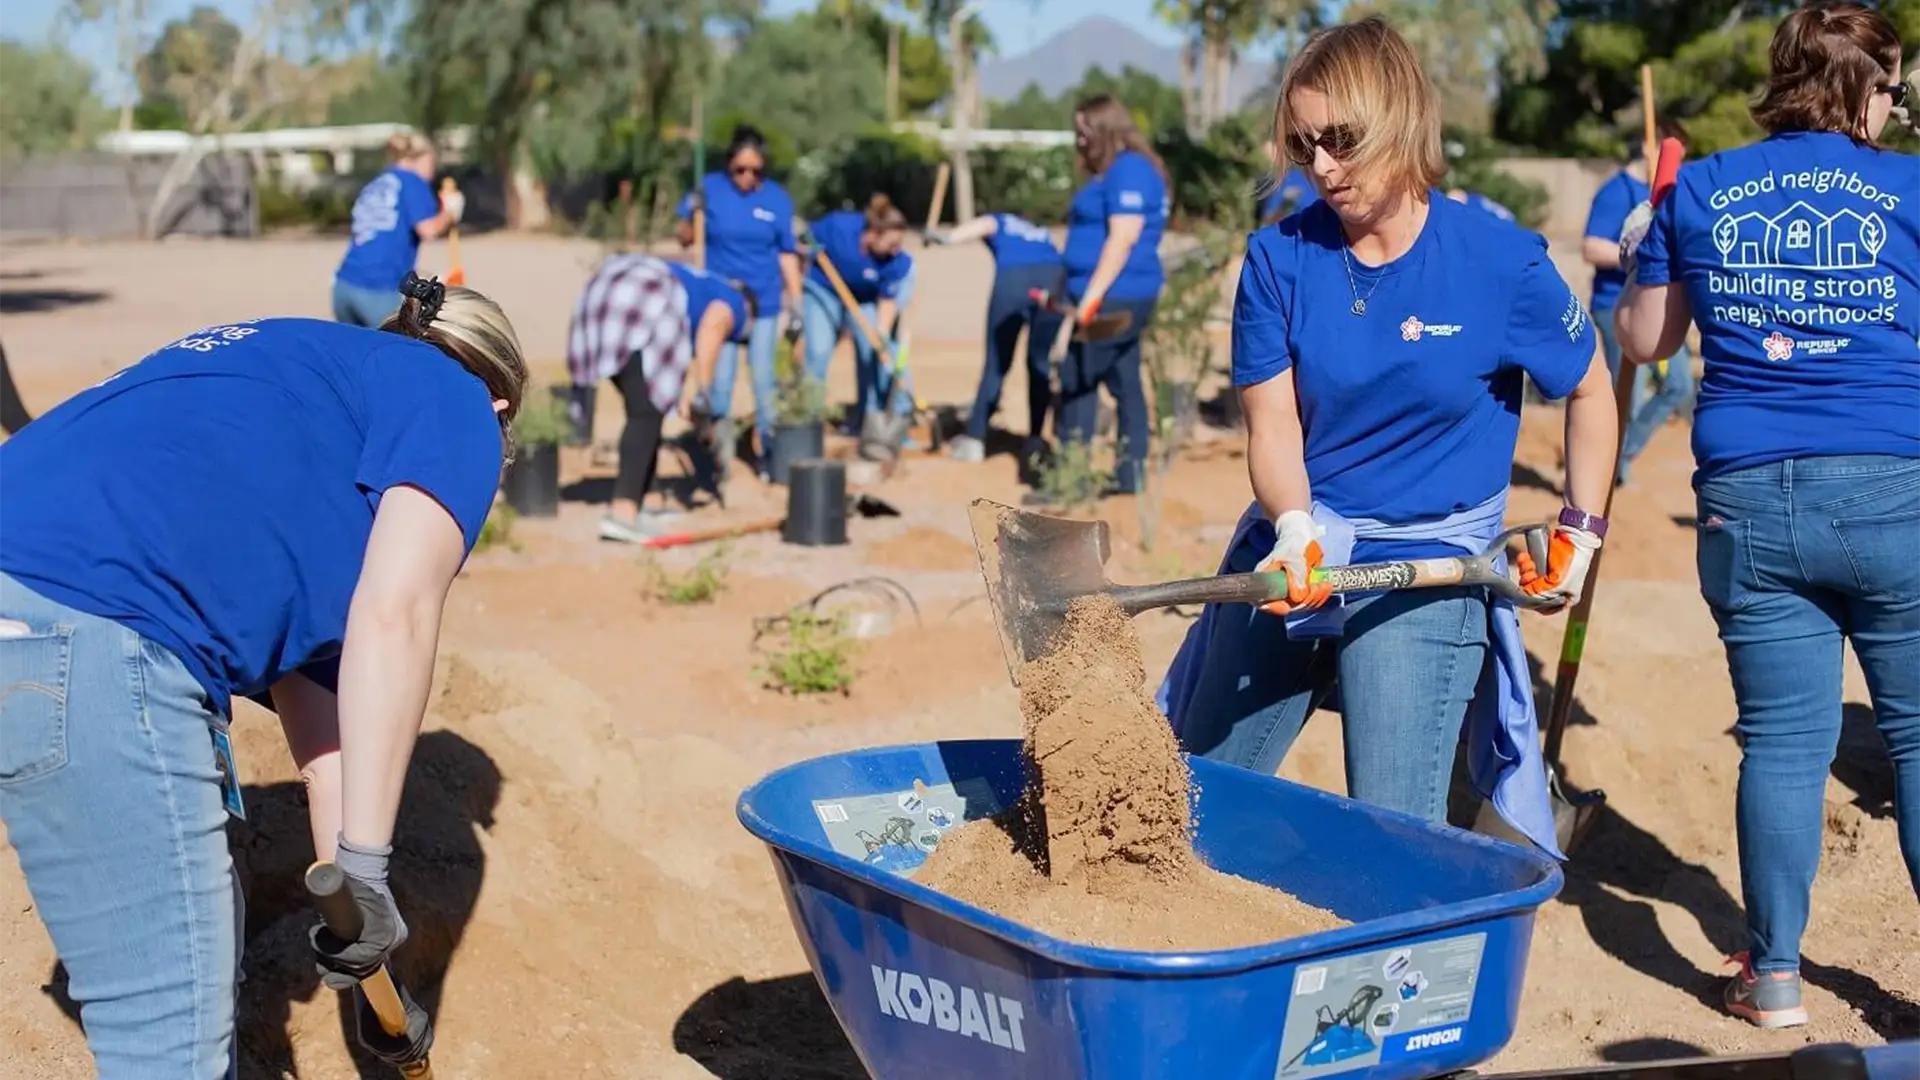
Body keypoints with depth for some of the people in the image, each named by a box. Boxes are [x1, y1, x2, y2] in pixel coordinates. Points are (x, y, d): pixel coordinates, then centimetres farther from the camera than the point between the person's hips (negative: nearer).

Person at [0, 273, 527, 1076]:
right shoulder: (453, 403, 11)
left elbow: (307, 665, 30)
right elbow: (394, 618, -6)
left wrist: (343, 875, 29)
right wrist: (363, 861, -7)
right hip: (89, 645, -9)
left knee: (203, 942, 26)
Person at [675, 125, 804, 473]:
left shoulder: (777, 197, -4)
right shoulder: (710, 187, -7)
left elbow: (787, 253, 2)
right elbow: (685, 239, -2)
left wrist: (795, 299, 1)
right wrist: (692, 213, -21)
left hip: (764, 301, 1)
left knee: (762, 378, 7)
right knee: (719, 379, -3)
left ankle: (770, 450, 19)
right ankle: (719, 454, 7)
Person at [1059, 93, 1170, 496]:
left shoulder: (1129, 170, -14)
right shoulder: (1112, 172, 18)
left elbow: (1123, 239, -22)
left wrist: (1091, 297, -25)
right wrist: (1084, 294, 22)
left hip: (1113, 296, -10)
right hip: (1120, 297, 10)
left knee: (1077, 383, -7)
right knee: (1124, 383, 11)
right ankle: (1131, 473, 15)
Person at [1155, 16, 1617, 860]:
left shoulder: (1500, 261, -10)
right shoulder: (1279, 258, -4)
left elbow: (1590, 389, 5)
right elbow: (1273, 427, -6)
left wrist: (1580, 533, 2)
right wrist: (1294, 527, -25)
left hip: (1423, 571, -3)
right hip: (1293, 550, 3)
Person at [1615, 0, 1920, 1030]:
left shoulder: (1699, 192, 8)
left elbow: (1643, 341, 17)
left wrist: (1637, 256, 34)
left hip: (1747, 500, 2)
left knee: (1782, 736, 8)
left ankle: (1773, 976, 14)